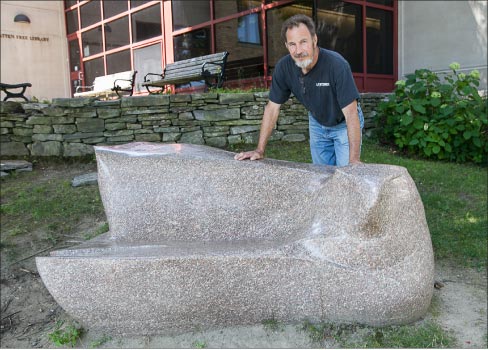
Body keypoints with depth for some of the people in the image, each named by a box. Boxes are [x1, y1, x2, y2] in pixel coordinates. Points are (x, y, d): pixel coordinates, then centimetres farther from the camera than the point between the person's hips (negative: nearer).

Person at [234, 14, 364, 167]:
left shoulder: (337, 64, -34)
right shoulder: (284, 66, -21)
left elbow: (351, 113, -34)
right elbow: (272, 107, -12)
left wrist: (354, 160, -41)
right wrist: (259, 150, -16)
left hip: (344, 124, -4)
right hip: (317, 123, 4)